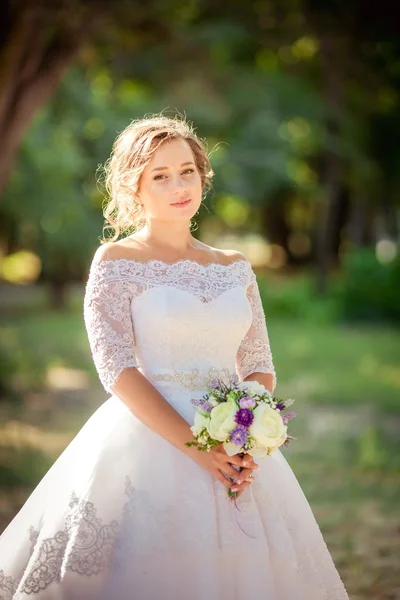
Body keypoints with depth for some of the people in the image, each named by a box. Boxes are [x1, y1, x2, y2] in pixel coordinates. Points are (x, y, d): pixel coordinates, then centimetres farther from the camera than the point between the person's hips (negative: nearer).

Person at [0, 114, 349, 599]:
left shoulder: (235, 268, 12)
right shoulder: (116, 262, -1)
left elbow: (259, 366, 11)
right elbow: (117, 368, -10)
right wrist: (195, 446, -19)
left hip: (236, 450, 4)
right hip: (149, 443, -4)